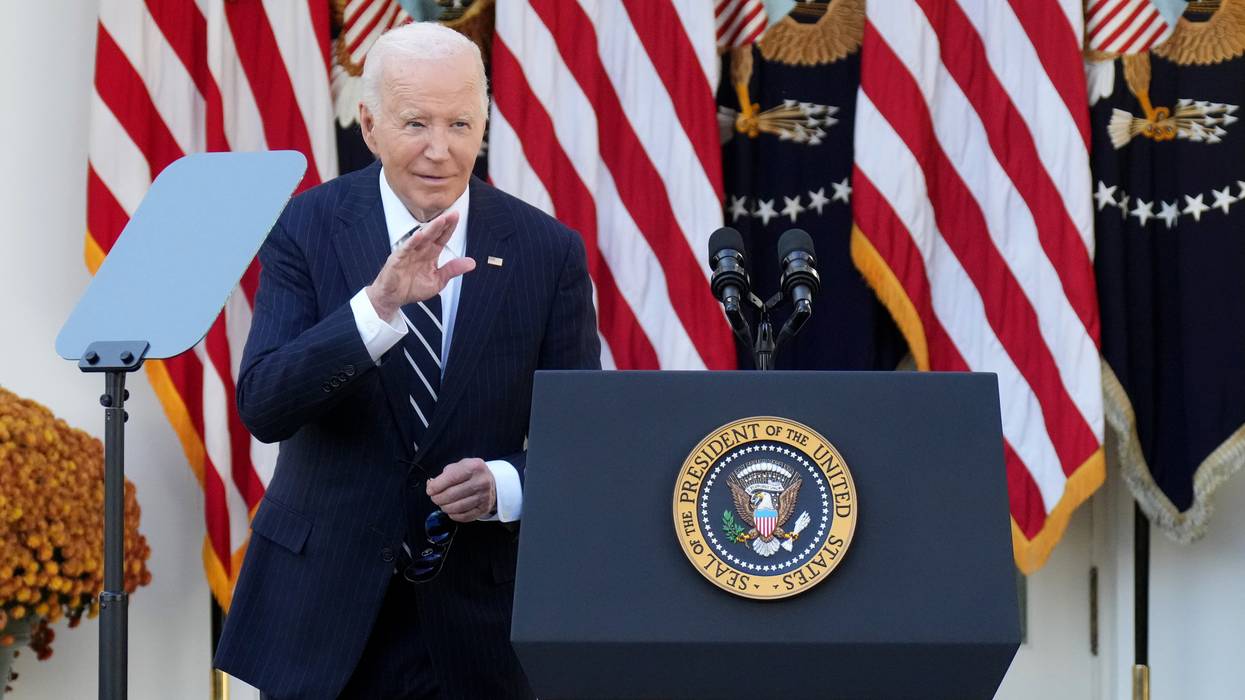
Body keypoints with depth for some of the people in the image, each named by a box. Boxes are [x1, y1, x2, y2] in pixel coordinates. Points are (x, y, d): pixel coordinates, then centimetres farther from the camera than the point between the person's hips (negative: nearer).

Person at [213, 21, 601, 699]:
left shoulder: (549, 252, -4)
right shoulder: (308, 228, -6)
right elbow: (261, 407, -17)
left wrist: (506, 485, -21)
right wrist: (378, 305, -31)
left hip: (473, 616, 1)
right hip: (322, 601, 0)